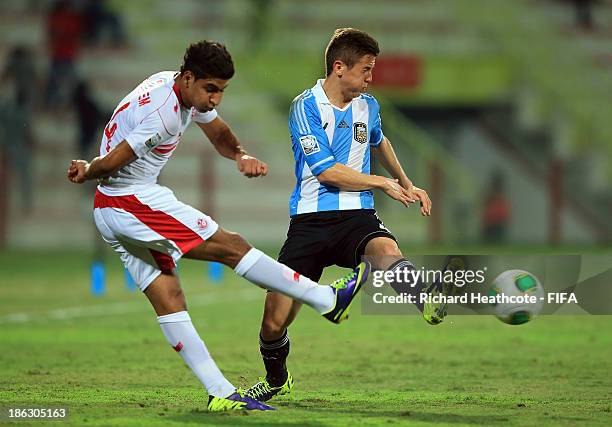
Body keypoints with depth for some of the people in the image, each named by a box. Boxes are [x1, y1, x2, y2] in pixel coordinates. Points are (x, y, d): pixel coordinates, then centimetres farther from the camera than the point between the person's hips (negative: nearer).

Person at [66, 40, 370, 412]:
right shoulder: (163, 113, -25)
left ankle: (220, 392, 2)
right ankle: (329, 299, -1)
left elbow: (219, 133, 20)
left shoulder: (188, 91, 7)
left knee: (168, 298, 4)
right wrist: (86, 173, 1)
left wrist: (241, 156, -1)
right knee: (232, 247, -6)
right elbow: (109, 164, -21)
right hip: (135, 202, -10)